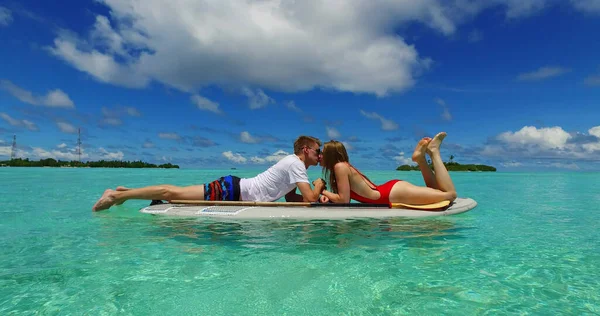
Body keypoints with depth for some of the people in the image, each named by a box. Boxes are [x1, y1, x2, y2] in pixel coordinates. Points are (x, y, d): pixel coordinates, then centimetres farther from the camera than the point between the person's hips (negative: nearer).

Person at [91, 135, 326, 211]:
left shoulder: (292, 163, 17)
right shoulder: (295, 163, -13)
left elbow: (291, 197, 20)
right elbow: (310, 199, -19)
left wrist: (318, 194, 8)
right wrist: (318, 186, 2)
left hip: (233, 190, 8)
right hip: (231, 190, -8)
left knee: (175, 193, 14)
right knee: (173, 193, -5)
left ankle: (125, 191, 25)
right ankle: (117, 194, 6)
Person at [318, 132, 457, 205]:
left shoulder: (340, 166, -13)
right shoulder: (345, 166, 14)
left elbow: (344, 200, -17)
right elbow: (344, 196, 18)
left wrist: (324, 192, -1)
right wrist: (328, 196, -1)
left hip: (394, 193, -9)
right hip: (391, 189, 9)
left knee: (450, 194, -10)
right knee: (435, 191, 23)